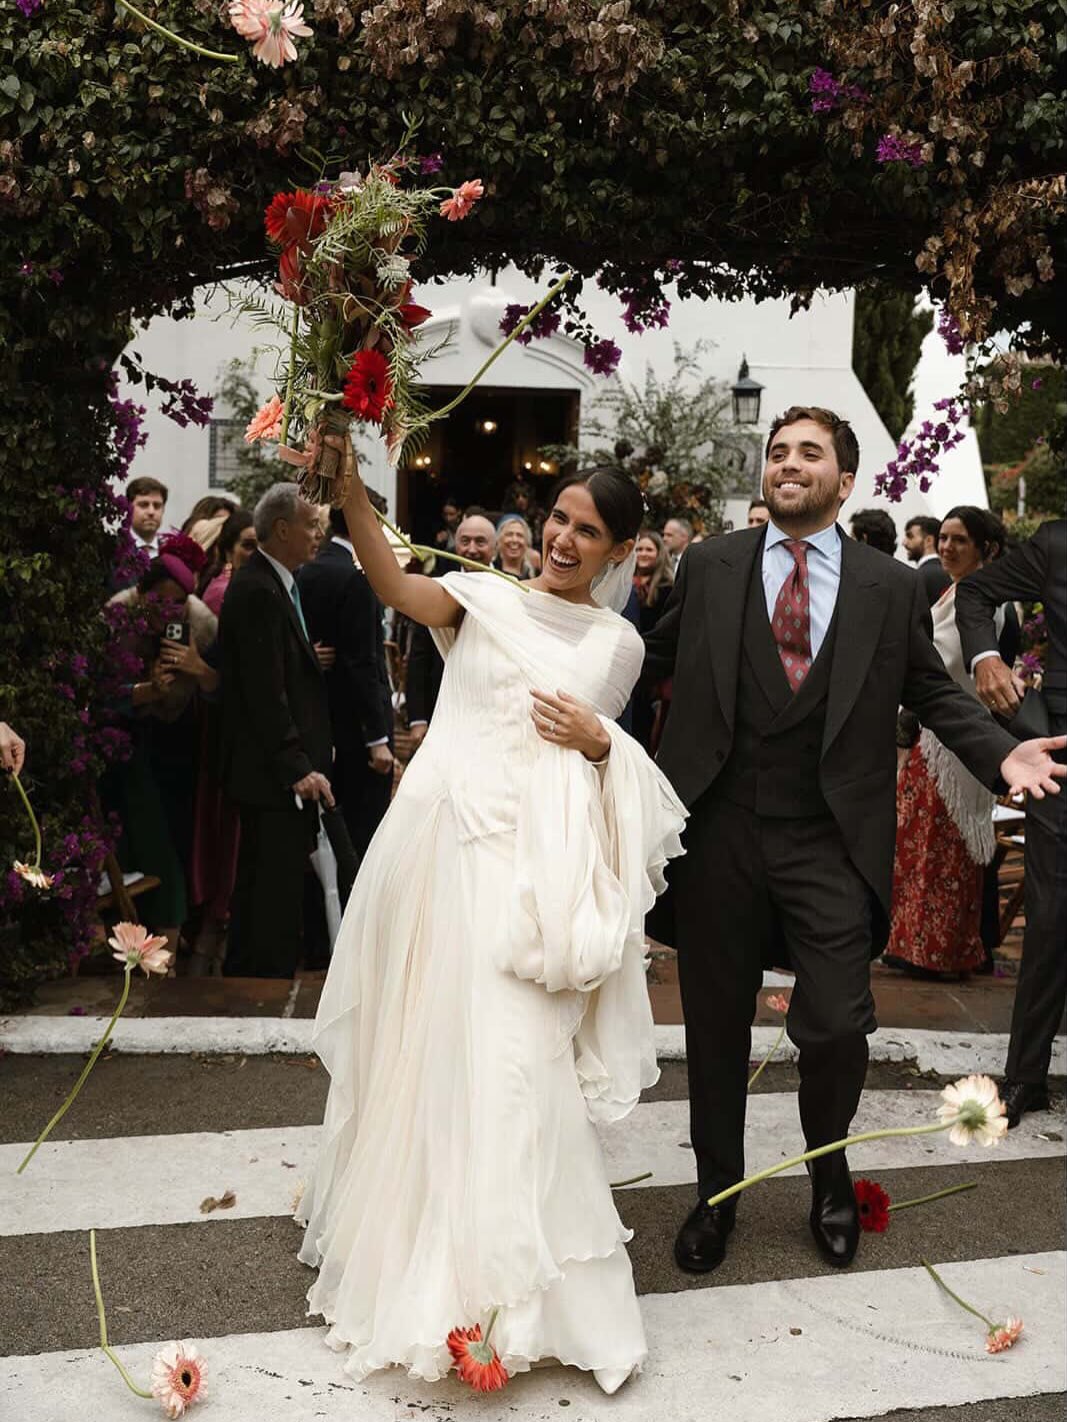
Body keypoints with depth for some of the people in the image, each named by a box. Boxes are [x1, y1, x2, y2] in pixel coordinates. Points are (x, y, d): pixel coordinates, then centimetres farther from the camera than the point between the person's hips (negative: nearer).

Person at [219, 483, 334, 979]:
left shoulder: (276, 584, 14)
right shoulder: (258, 591, -17)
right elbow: (265, 692, -22)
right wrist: (297, 767, -23)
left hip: (279, 770, 11)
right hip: (275, 774, -11)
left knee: (257, 891, 19)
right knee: (279, 900, -4)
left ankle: (242, 978, 30)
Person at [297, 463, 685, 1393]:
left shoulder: (618, 644, 12)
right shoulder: (484, 597, 6)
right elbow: (394, 586, -14)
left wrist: (599, 743, -2)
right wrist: (349, 482, -28)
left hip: (534, 857, 0)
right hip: (444, 830, 0)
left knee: (509, 1051, -6)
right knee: (424, 1034, 10)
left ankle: (501, 1281, 8)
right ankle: (410, 1245, 33)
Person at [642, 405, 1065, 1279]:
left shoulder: (890, 587, 5)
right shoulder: (709, 567, 6)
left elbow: (932, 690, 10)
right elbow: (651, 659, 14)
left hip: (829, 843, -1)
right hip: (720, 835, 1)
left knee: (837, 1026, -5)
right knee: (716, 1028, 11)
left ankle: (830, 1170, 28)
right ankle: (717, 1191, 34)